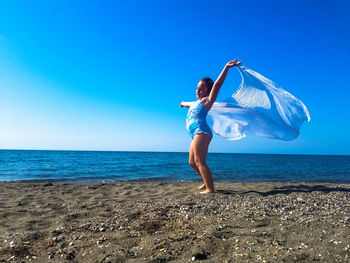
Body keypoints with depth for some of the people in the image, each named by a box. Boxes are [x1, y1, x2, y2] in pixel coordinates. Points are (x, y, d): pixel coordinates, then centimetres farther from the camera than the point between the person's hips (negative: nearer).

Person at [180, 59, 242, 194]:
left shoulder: (207, 100, 1)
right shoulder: (196, 103, 25)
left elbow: (217, 85, -10)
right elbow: (190, 104, 50)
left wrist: (227, 67, -18)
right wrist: (184, 104, 71)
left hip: (201, 132, -10)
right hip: (197, 134, 10)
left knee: (199, 161, -16)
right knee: (192, 162, 13)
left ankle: (210, 189, -15)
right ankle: (207, 182, 24)